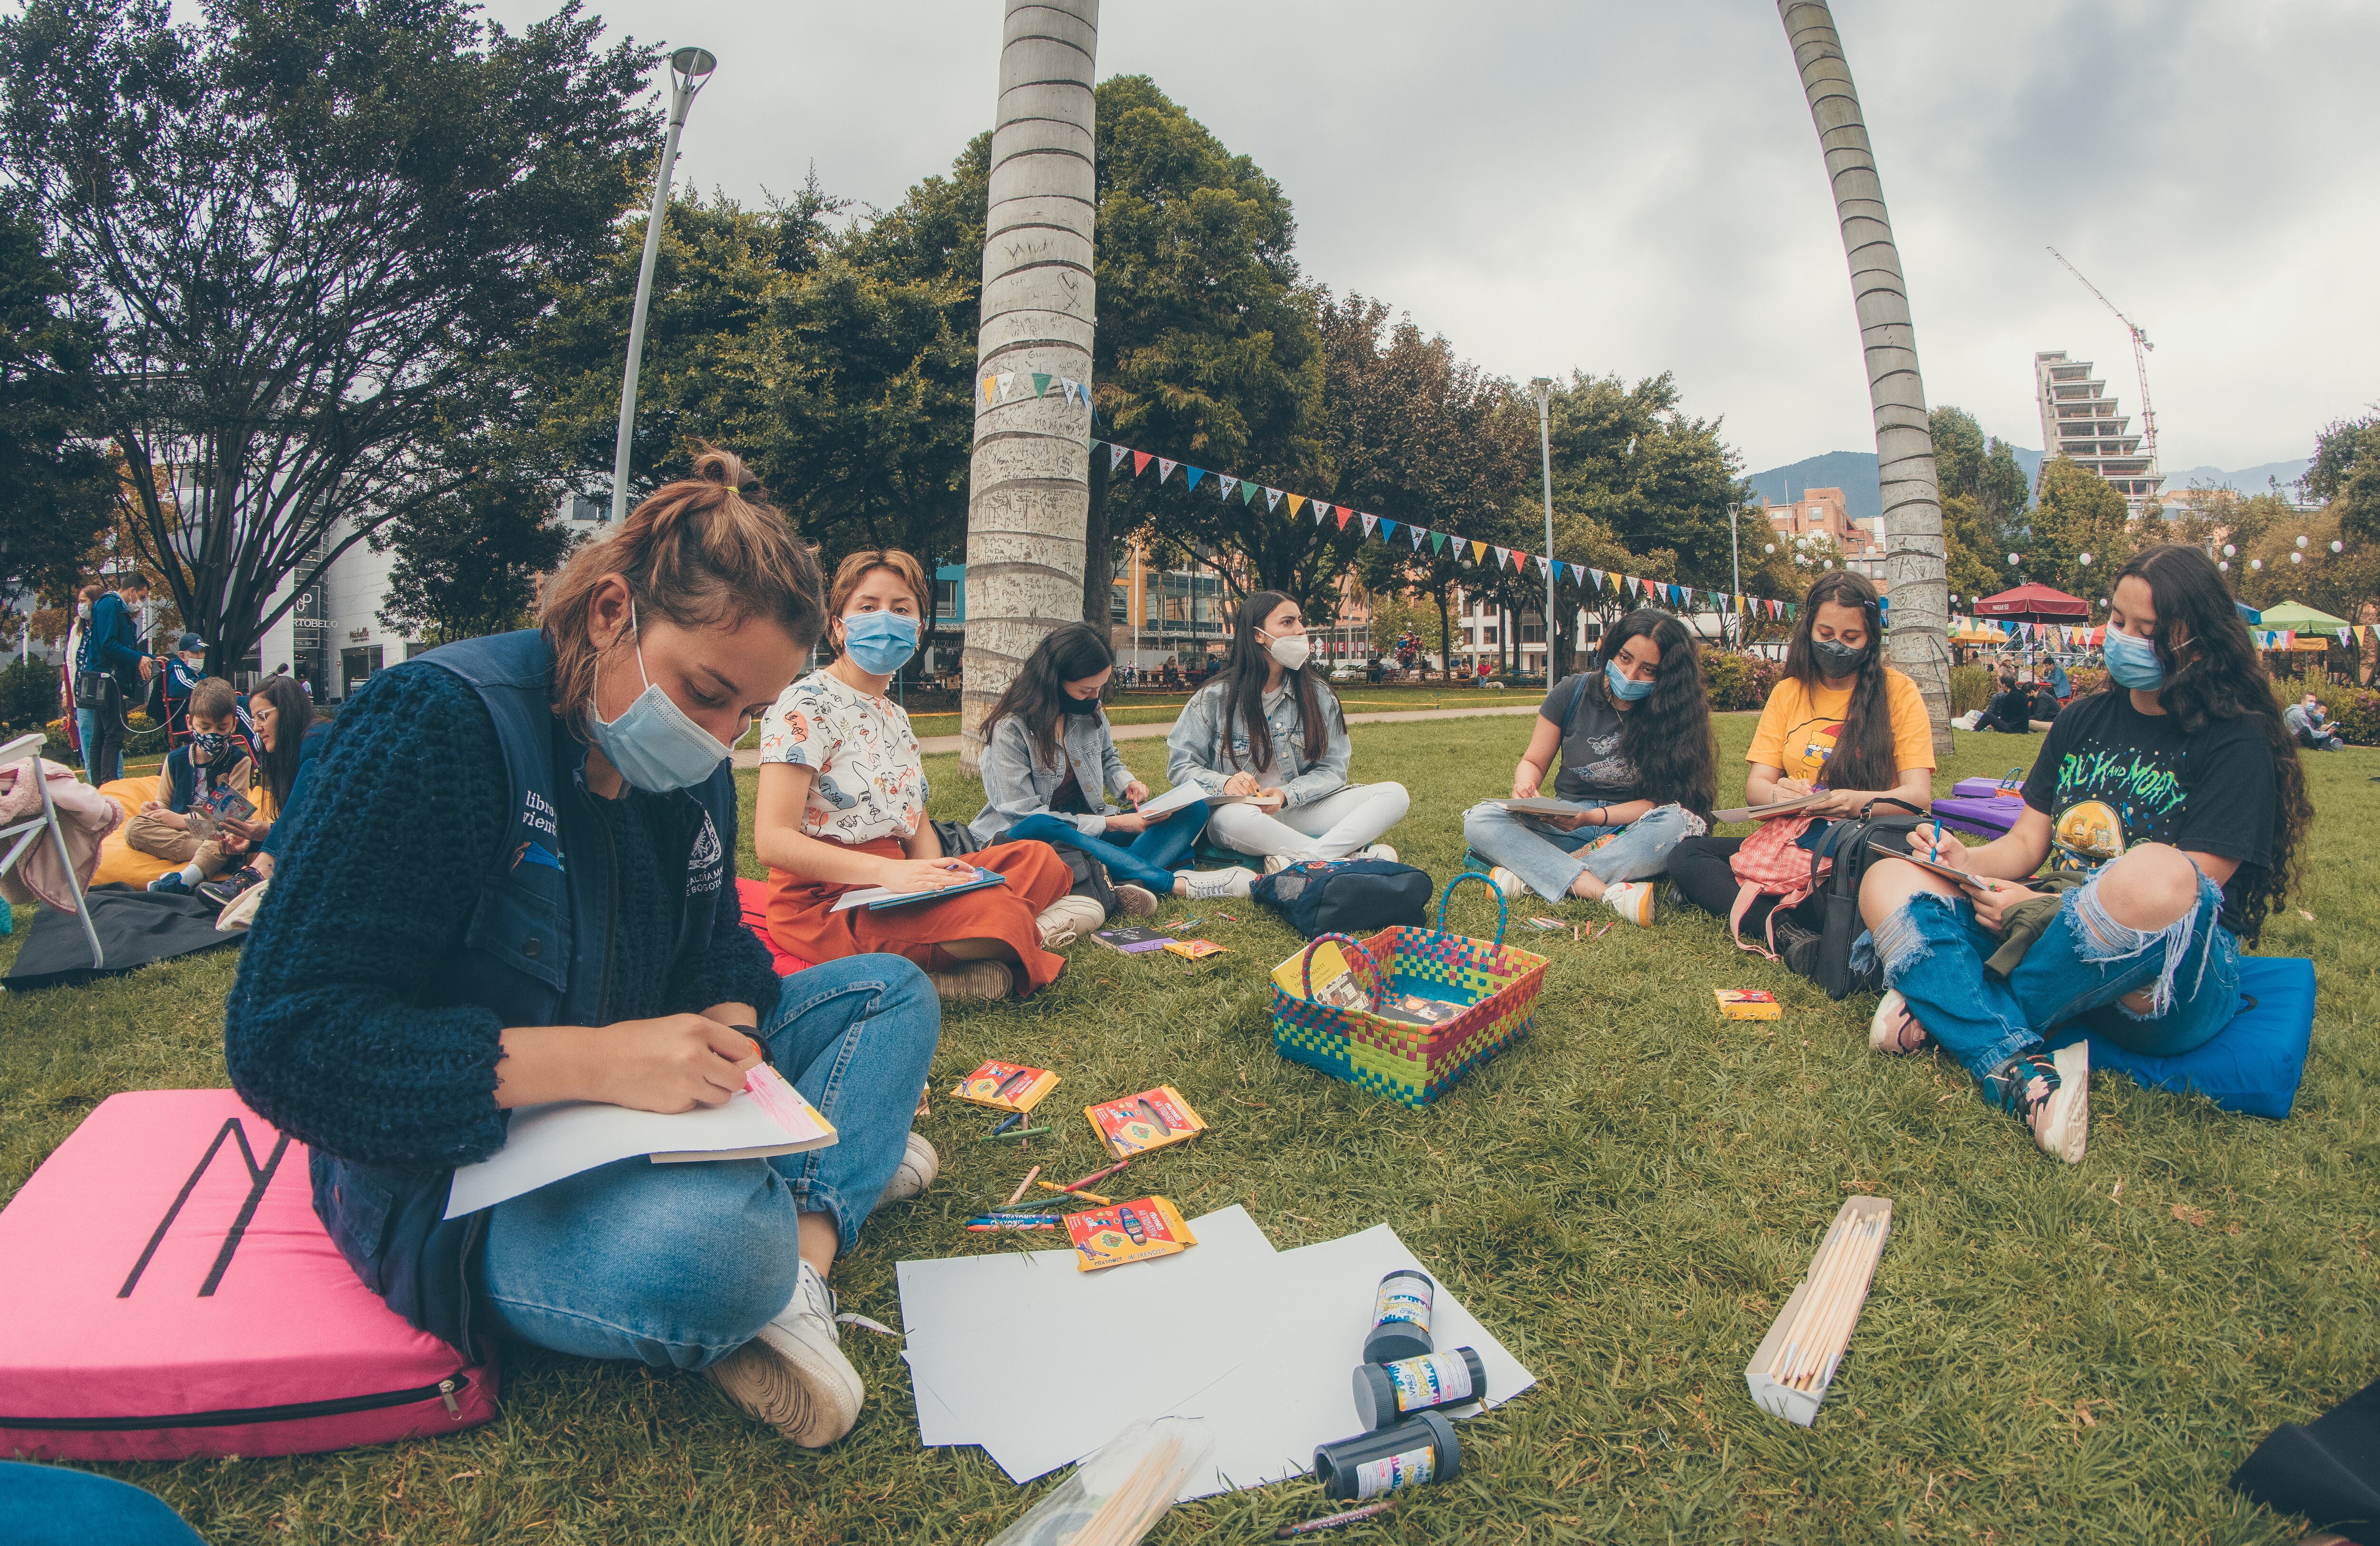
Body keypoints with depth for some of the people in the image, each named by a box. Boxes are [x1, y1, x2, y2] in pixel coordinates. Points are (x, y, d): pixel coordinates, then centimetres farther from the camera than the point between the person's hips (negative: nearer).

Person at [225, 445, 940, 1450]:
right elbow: (284, 1041, -25)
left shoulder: (688, 765, 2)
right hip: (453, 1172, -8)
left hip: (635, 1104, 9)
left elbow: (718, 949, 12)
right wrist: (590, 1061, -34)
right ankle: (838, 1160, -8)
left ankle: (804, 1255, -15)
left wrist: (726, 1024, -13)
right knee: (709, 1247, -40)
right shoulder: (437, 722, -21)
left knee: (894, 992, 4)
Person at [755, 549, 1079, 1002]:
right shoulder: (807, 705, -10)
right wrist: (886, 871, -31)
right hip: (825, 902, -9)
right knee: (998, 911, -32)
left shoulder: (895, 716, 17)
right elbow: (772, 841, -19)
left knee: (1040, 858, -2)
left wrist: (941, 875, -9)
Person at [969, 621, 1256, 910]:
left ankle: (1128, 883, -41)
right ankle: (1175, 883, -41)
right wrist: (1111, 823, -22)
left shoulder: (1090, 711, 3)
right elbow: (1026, 816, -20)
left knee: (1193, 810, -9)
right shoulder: (1010, 729, -16)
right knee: (1036, 829, -44)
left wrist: (1127, 783, -2)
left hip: (1090, 828, 7)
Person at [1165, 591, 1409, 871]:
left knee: (1395, 795, -17)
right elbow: (1180, 765, 0)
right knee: (1229, 816, -41)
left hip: (1300, 811, 4)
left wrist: (1287, 795, -18)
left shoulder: (1318, 695, 5)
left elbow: (1332, 769, 2)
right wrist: (1223, 784, -22)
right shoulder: (1215, 698, -2)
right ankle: (1354, 856, -31)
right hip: (1246, 822, -3)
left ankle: (1299, 860, -37)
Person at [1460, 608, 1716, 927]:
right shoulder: (1573, 692, -3)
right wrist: (1524, 787, -20)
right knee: (1479, 821, -24)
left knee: (1680, 823, -36)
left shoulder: (1672, 713, -7)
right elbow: (1533, 762, 4)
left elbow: (1659, 799, -11)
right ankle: (1610, 892, -40)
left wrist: (1594, 817, -27)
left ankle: (1528, 875, -35)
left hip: (1631, 830, -1)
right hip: (1565, 824, 2)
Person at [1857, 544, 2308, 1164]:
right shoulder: (2085, 721, 16)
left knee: (2156, 877, -41)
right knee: (1887, 881, -15)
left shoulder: (2238, 743, -2)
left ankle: (1941, 1005, -22)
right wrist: (1967, 864, -10)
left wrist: (2039, 906, -20)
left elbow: (2183, 887, -11)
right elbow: (2026, 841, 13)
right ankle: (2022, 1073, -35)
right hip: (2055, 933, 6)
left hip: (2175, 980, -6)